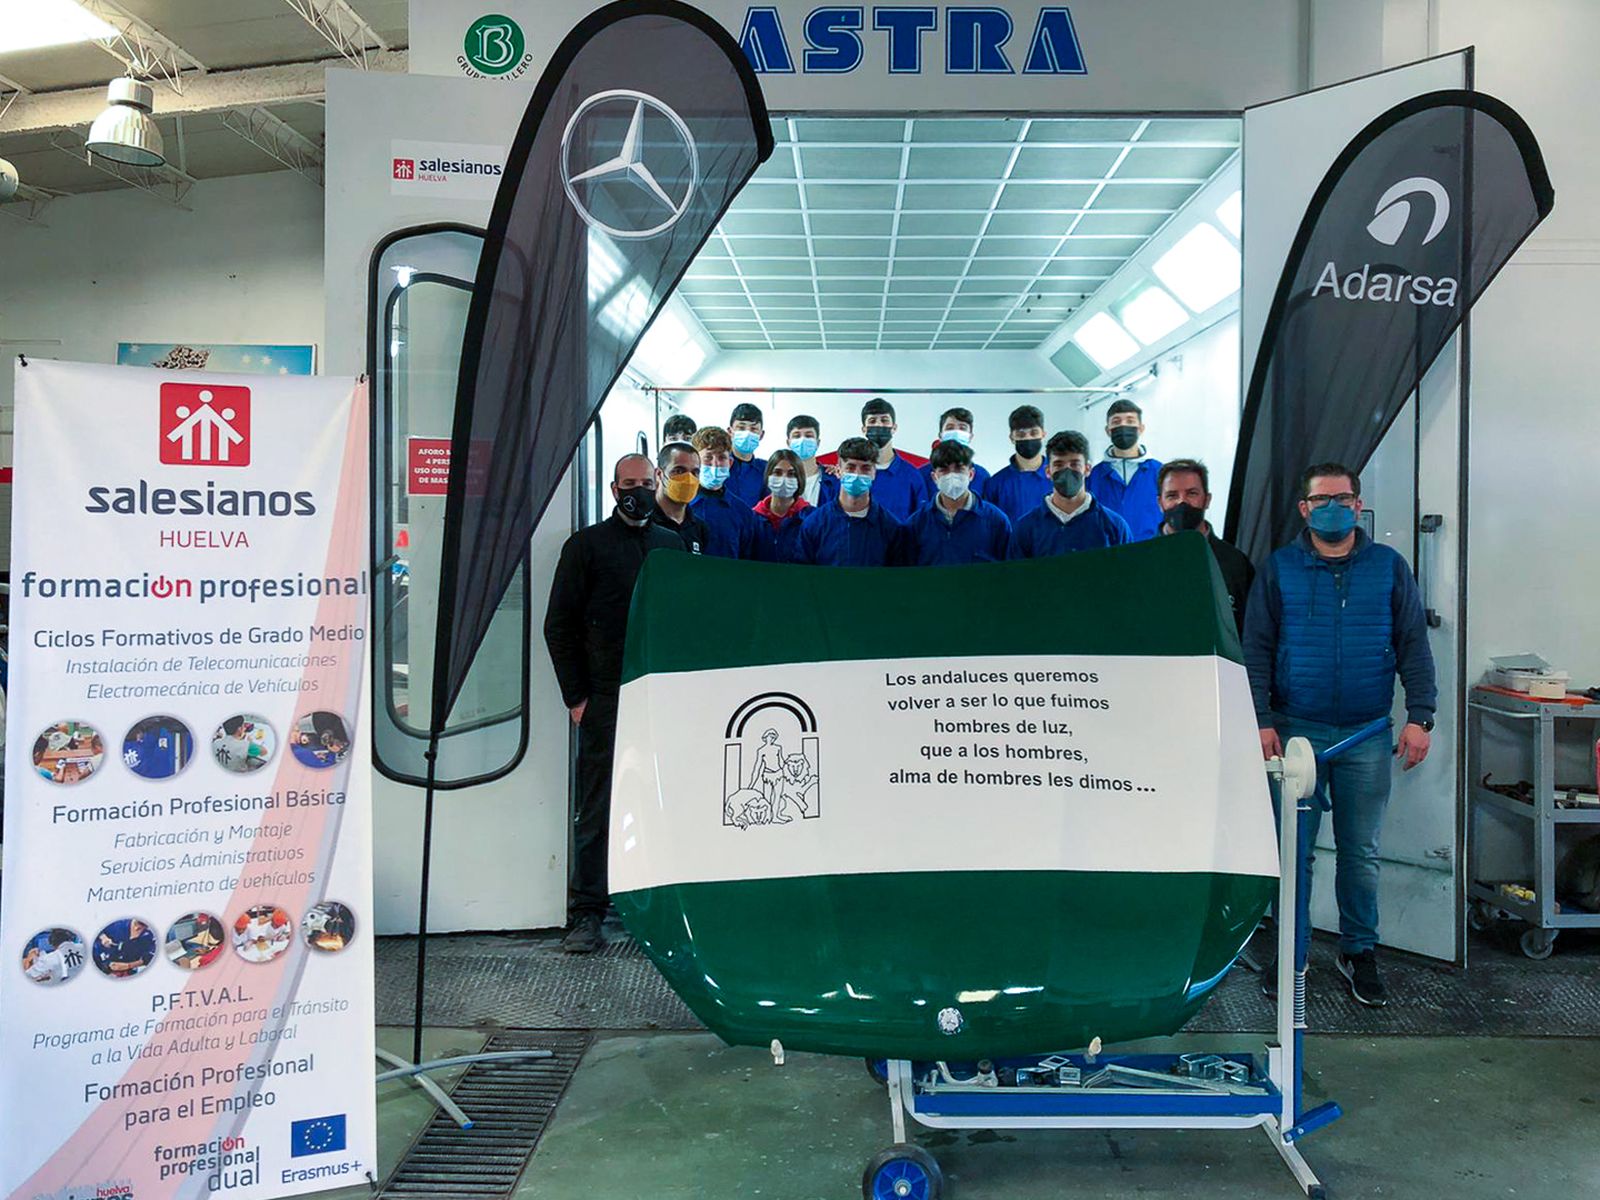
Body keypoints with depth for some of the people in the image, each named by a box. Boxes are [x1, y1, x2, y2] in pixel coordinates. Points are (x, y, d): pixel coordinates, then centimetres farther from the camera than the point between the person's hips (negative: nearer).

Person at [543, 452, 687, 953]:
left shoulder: (673, 544, 15)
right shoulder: (587, 545, 4)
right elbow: (559, 626, 2)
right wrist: (576, 696, -4)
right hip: (605, 699, -3)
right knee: (597, 810, 1)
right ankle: (588, 915, 9)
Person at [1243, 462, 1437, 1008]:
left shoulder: (1389, 568, 6)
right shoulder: (1278, 569, 3)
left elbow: (1413, 645, 6)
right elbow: (1256, 650, 1)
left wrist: (1419, 716, -4)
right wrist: (1261, 721, -8)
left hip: (1367, 734, 1)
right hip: (1296, 730, -1)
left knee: (1360, 851, 9)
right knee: (1294, 849, 3)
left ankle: (1359, 953, 24)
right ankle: (1291, 956, 15)